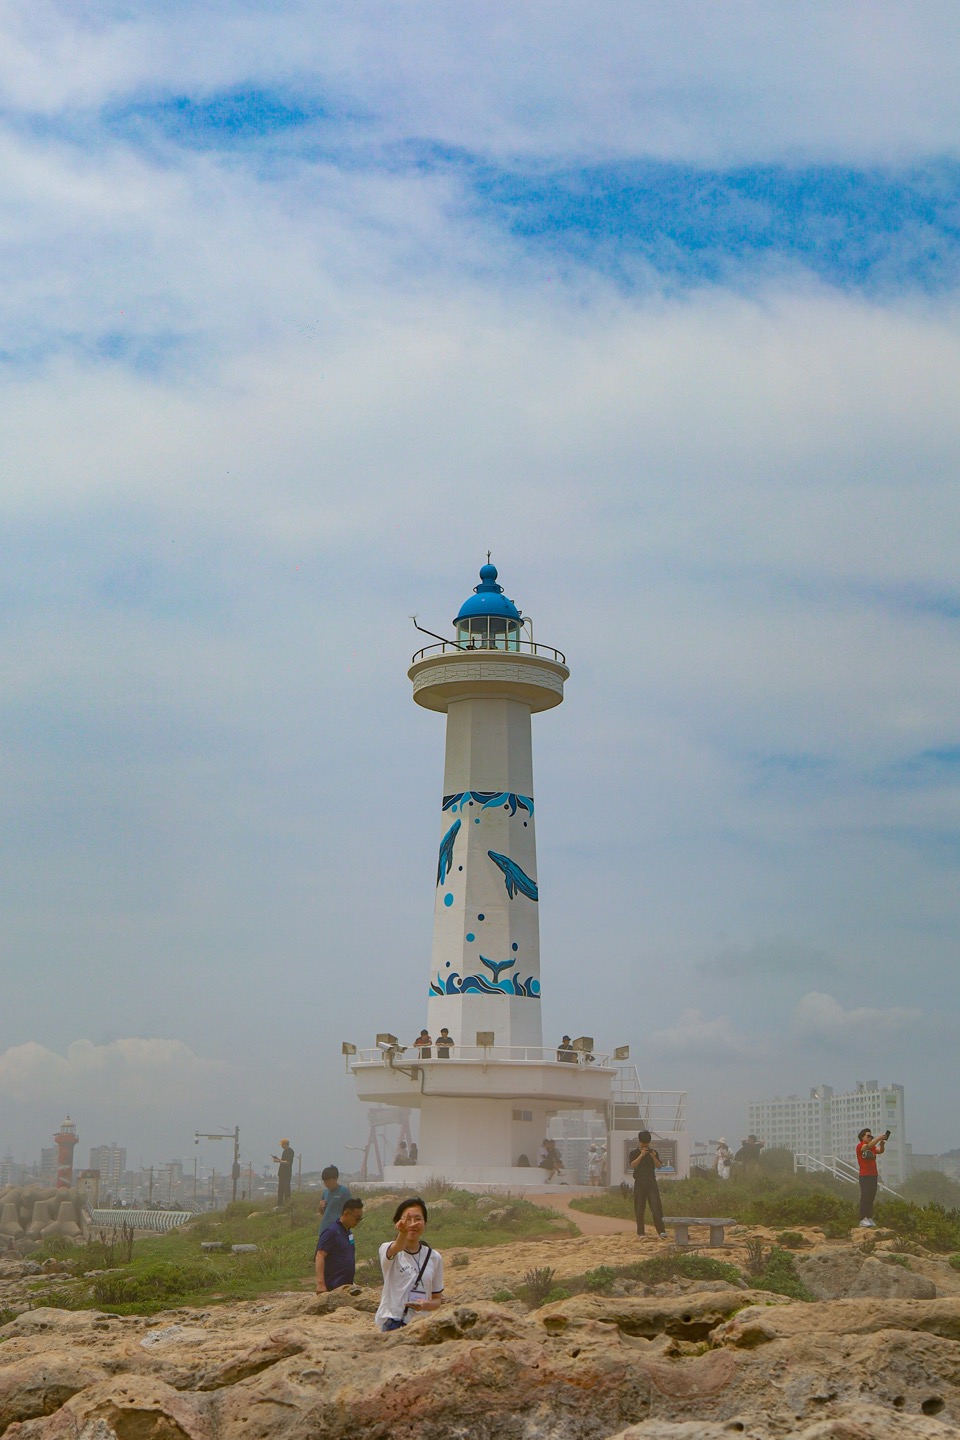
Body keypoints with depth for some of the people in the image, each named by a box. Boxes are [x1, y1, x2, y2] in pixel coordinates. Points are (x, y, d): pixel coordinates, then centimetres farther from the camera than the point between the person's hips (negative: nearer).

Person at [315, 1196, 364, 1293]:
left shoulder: (348, 1232, 13)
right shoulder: (330, 1232, -14)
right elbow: (320, 1257, -20)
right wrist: (320, 1284, -29)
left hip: (347, 1286, 9)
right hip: (334, 1288, -9)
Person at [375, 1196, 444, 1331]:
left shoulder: (435, 1258, 8)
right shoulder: (387, 1249, -3)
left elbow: (437, 1298, 13)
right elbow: (397, 1248, -28)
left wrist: (426, 1305, -10)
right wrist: (402, 1233, -51)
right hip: (391, 1322, -3)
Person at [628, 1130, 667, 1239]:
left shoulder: (653, 1152, 12)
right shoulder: (634, 1153, 5)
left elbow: (659, 1166, 3)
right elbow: (633, 1165, -11)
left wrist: (654, 1157, -14)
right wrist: (641, 1155, -20)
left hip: (651, 1181, 1)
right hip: (639, 1182, -1)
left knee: (656, 1205, -10)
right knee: (639, 1208, 1)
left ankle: (661, 1231, -16)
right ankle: (640, 1232, 9)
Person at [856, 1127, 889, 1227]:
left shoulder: (873, 1147, 17)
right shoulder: (860, 1146, -3)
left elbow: (880, 1151, 2)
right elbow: (868, 1146, -23)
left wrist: (882, 1144, -19)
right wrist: (879, 1138, -27)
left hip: (874, 1175, 7)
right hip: (864, 1176, -7)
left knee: (871, 1197, 6)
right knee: (865, 1197, -9)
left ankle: (869, 1218, 9)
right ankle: (863, 1219, -10)